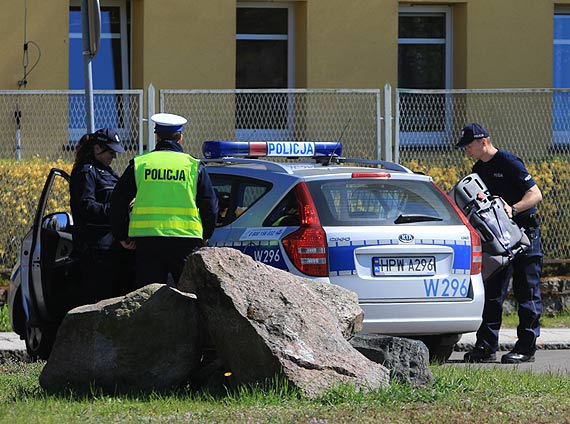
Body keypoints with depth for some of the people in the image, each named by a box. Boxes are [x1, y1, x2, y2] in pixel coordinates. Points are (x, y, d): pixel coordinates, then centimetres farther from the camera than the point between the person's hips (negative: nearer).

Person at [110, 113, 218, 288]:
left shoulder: (139, 164, 7)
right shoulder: (193, 165, 5)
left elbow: (118, 202, 8)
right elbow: (210, 206, 6)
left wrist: (122, 236, 17)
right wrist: (204, 236, 21)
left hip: (146, 240, 1)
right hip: (186, 239, -1)